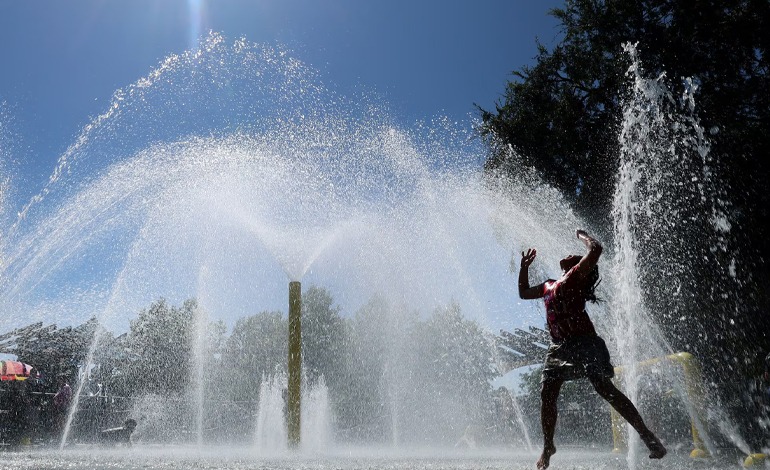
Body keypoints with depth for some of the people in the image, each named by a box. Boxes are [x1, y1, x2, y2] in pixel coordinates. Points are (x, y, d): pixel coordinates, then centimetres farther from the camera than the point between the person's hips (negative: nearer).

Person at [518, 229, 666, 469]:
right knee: (546, 395, 0)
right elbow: (524, 292, 38)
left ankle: (647, 436, -6)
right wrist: (524, 267, 29)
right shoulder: (549, 285, 24)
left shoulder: (577, 276, 2)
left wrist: (581, 235, 7)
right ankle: (548, 446, 15)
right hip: (559, 347, 7)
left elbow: (596, 249, -11)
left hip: (583, 342, -7)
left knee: (605, 389, -13)